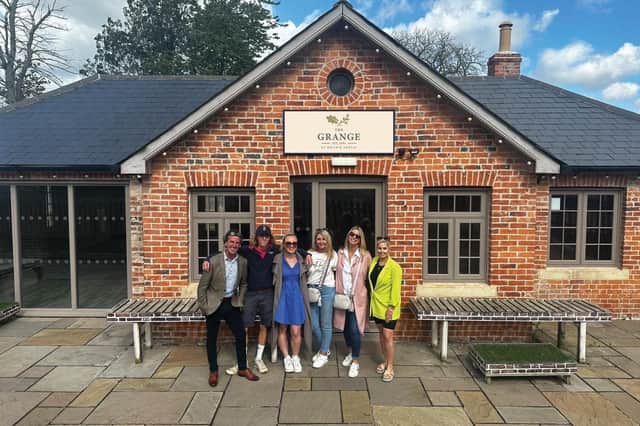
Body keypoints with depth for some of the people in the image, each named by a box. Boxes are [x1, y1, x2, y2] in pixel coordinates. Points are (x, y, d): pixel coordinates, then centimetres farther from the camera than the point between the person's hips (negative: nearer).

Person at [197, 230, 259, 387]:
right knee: (211, 339, 8)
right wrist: (203, 306, -8)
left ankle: (242, 368, 23)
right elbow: (202, 285, -9)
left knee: (241, 336, 5)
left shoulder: (243, 262, -3)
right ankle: (213, 371, 25)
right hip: (214, 304, -3)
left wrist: (240, 301, 4)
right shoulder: (214, 261, -15)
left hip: (232, 303, 3)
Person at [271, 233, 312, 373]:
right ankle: (286, 357, 26)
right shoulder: (277, 259, -6)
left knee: (296, 332, 0)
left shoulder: (302, 260, 2)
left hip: (297, 297, 1)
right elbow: (273, 280, -2)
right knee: (282, 330, 9)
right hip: (282, 297, -1)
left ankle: (295, 357, 22)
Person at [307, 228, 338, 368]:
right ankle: (324, 349, 26)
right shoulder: (310, 254, 8)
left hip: (327, 289, -2)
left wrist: (338, 288, 1)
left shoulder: (333, 255, 8)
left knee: (326, 324, -1)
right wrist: (305, 288, 1)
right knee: (314, 324, 5)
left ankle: (323, 355, 12)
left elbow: (337, 272, 10)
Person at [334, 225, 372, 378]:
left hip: (358, 297, -4)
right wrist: (337, 292, 5)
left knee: (354, 329, -8)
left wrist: (368, 294, -6)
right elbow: (337, 273, 7)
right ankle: (350, 352, 38)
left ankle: (355, 362, 7)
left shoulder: (365, 255, -8)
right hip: (342, 296, 4)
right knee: (345, 327, 16)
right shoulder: (340, 253, 2)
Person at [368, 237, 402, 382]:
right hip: (376, 305, 6)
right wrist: (372, 295, 9)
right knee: (381, 333, 17)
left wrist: (391, 307, -19)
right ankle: (385, 361, 32)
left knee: (387, 336, -4)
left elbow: (396, 288, -17)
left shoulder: (394, 267, -17)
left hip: (388, 306, -6)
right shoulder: (374, 262, 2)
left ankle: (390, 367, 9)